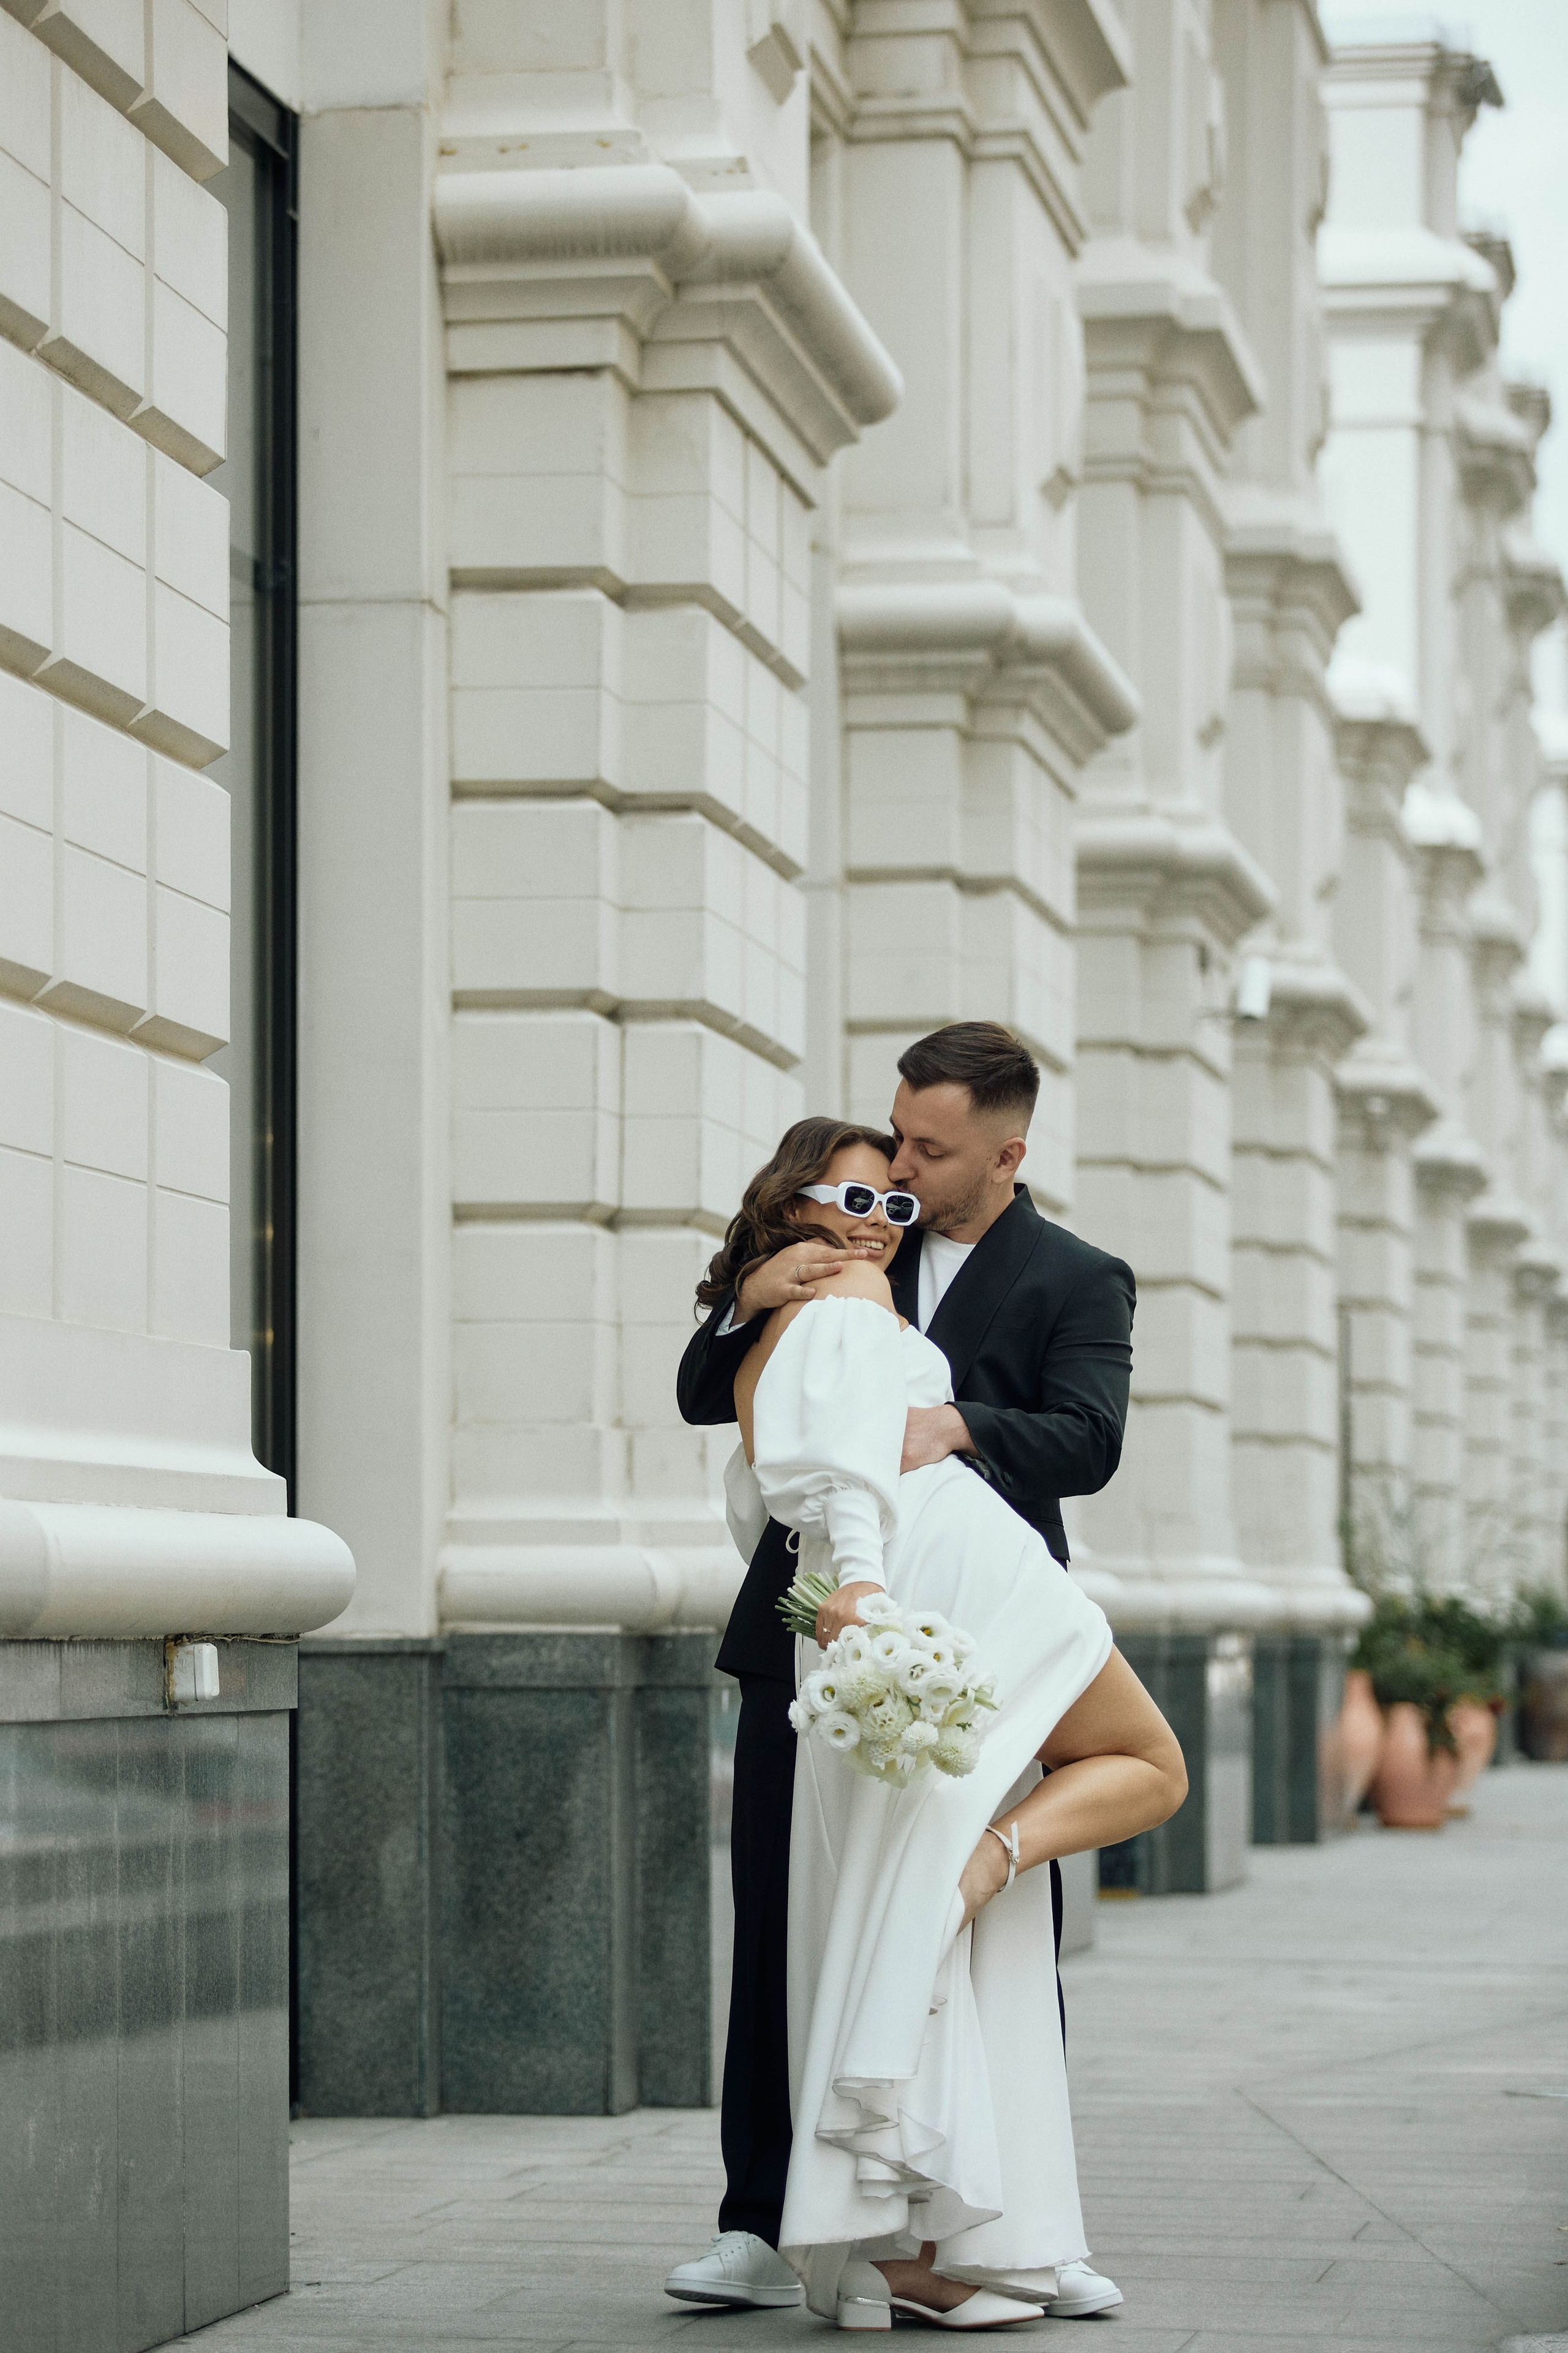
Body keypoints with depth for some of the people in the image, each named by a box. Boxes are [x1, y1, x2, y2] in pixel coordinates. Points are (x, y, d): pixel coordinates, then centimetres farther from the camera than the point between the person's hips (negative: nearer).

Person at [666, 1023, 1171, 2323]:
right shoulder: (848, 1253, 14)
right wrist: (750, 1302, -7)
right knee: (780, 1935, 0)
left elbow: (1087, 1439, -13)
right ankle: (763, 2229, 3)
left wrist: (960, 1425, -31)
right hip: (811, 1633, 3)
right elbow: (706, 1398, 14)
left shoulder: (1078, 1282, 4)